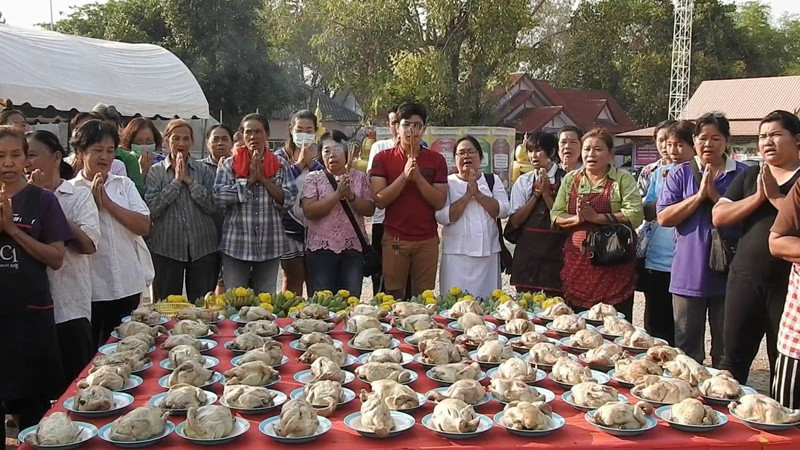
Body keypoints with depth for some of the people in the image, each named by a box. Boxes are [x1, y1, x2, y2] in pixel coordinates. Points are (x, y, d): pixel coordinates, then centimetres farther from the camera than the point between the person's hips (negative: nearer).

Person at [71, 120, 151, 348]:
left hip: (127, 287, 3)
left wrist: (108, 202, -10)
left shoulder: (124, 184, 7)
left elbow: (144, 226, -4)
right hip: (89, 290, -3)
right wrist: (93, 202, -13)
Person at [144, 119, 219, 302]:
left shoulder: (204, 171, 6)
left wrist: (190, 181, -9)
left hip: (202, 247, 1)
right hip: (166, 248, -1)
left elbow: (213, 206, -5)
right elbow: (151, 209, -9)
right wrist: (176, 181, -10)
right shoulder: (155, 172, 4)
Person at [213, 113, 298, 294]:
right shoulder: (229, 164, 2)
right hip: (236, 244, -1)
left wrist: (264, 179, -11)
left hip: (270, 245, 1)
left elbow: (289, 199, -4)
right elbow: (219, 196, -10)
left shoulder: (280, 165, 4)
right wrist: (250, 180, -11)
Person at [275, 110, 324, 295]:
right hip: (290, 226, -1)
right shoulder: (281, 156, 4)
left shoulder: (321, 155, 10)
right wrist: (299, 164, -11)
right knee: (292, 280, 4)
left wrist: (312, 162, -11)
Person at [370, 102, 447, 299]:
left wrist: (418, 177, -12)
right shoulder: (382, 159, 4)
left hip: (427, 240, 1)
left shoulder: (436, 160, 6)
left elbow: (440, 202, -1)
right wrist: (404, 176, -15)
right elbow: (379, 200, -5)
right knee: (393, 297, 1)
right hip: (394, 239, -1)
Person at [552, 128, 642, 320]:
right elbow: (556, 215, 7)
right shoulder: (571, 179, 14)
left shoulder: (623, 179, 3)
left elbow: (635, 215, -11)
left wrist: (597, 217, -16)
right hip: (576, 264, 3)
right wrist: (577, 219, -11)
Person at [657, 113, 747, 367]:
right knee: (687, 352, 10)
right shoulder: (680, 174, 4)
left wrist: (716, 196, -13)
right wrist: (699, 195, -12)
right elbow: (664, 217, -5)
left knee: (726, 351, 11)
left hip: (727, 274, 0)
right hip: (688, 275, 0)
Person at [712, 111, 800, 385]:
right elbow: (718, 216, 0)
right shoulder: (749, 176, 10)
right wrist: (758, 197, -9)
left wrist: (775, 196, -14)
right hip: (746, 278, 3)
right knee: (734, 356, 10)